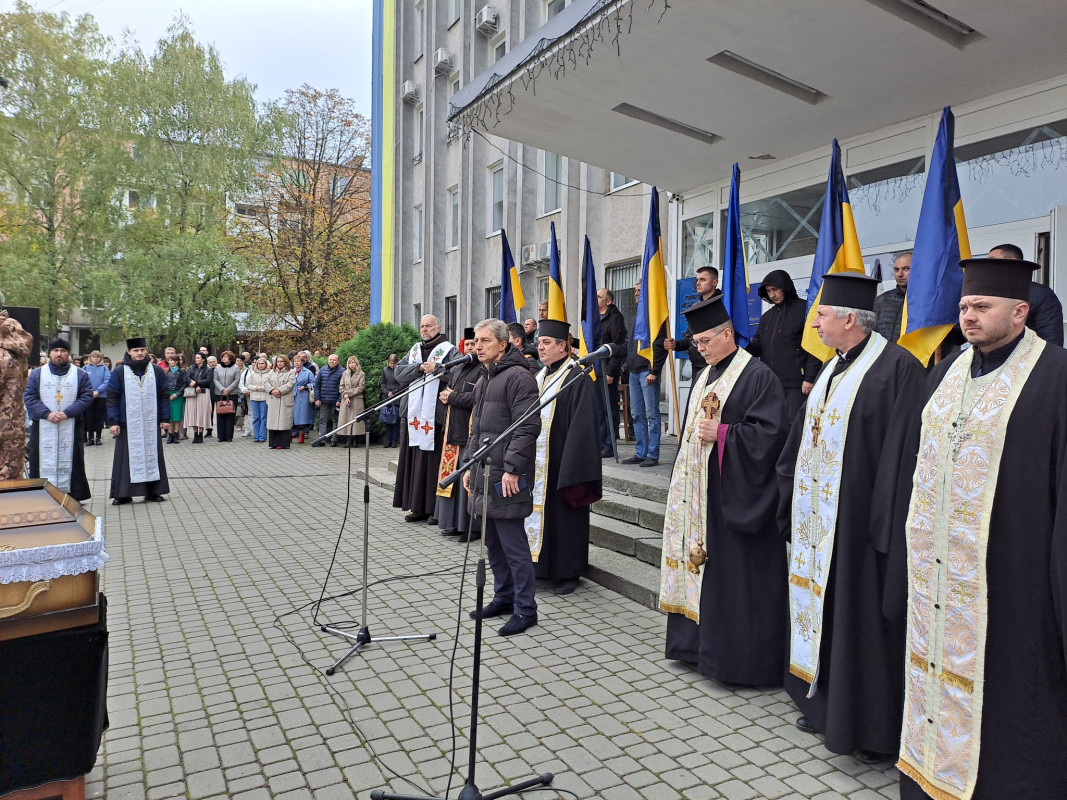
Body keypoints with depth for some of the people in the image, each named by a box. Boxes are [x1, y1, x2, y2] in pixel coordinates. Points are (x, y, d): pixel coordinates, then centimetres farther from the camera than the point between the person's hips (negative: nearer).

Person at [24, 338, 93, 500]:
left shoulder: (80, 375, 7)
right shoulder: (37, 374, 9)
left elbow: (87, 397, -2)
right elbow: (29, 396, 1)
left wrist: (67, 413, -15)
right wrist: (46, 413, -14)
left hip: (71, 429, -1)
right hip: (42, 429, 1)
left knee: (70, 462, 0)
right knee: (44, 462, 1)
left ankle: (72, 497, 4)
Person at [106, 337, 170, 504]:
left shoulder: (157, 371, 4)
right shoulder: (119, 372, 0)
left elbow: (164, 396, 7)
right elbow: (112, 397, 0)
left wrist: (165, 418, 2)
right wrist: (113, 421, -6)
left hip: (151, 424, 1)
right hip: (127, 424, -1)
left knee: (152, 456, 5)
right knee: (127, 458, 3)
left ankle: (152, 492, 13)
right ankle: (123, 493, 11)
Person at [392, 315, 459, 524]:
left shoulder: (449, 350, 1)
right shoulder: (414, 350, 19)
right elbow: (398, 372, 6)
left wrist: (435, 367, -20)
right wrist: (420, 368, -7)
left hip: (435, 415, -6)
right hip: (414, 413, 6)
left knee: (434, 460, -4)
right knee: (414, 460, 8)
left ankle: (435, 508, 3)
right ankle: (417, 506, 16)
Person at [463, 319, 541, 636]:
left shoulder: (518, 376, -11)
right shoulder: (483, 380, 19)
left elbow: (527, 428, -18)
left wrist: (512, 469, -21)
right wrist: (470, 465, 20)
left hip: (506, 478, -10)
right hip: (483, 475, 10)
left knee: (513, 543, -4)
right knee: (493, 542, 16)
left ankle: (525, 609, 6)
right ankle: (504, 598, 29)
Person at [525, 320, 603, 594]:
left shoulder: (577, 379, -11)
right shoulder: (539, 377, 14)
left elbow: (581, 427, -17)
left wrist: (573, 470, -21)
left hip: (559, 464, -8)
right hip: (536, 464, 8)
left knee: (562, 516, 2)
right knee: (537, 510, 12)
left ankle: (568, 571, 15)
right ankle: (540, 564, 25)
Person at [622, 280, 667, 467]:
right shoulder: (634, 319, 20)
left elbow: (659, 346, -13)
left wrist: (654, 371, -17)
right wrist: (625, 364, 14)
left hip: (648, 373, -9)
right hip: (634, 373, 9)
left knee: (651, 414, -5)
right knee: (637, 414, 10)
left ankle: (652, 455, -1)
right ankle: (640, 453, 16)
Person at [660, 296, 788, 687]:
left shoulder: (757, 376, -11)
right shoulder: (704, 376, 15)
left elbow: (769, 433, -19)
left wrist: (721, 434, -22)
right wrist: (681, 477, 17)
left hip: (733, 498, -8)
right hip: (697, 493, 9)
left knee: (733, 577, -2)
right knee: (698, 562, 13)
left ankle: (737, 656, 11)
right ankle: (697, 642, 26)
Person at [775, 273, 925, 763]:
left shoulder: (897, 368, -14)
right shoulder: (833, 369, 13)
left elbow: (904, 449, -19)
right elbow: (804, 436, 18)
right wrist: (792, 499, 16)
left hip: (859, 519, -8)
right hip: (820, 517, 9)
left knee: (862, 616, 2)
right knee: (822, 608, 16)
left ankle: (874, 729, 20)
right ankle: (825, 704, 33)